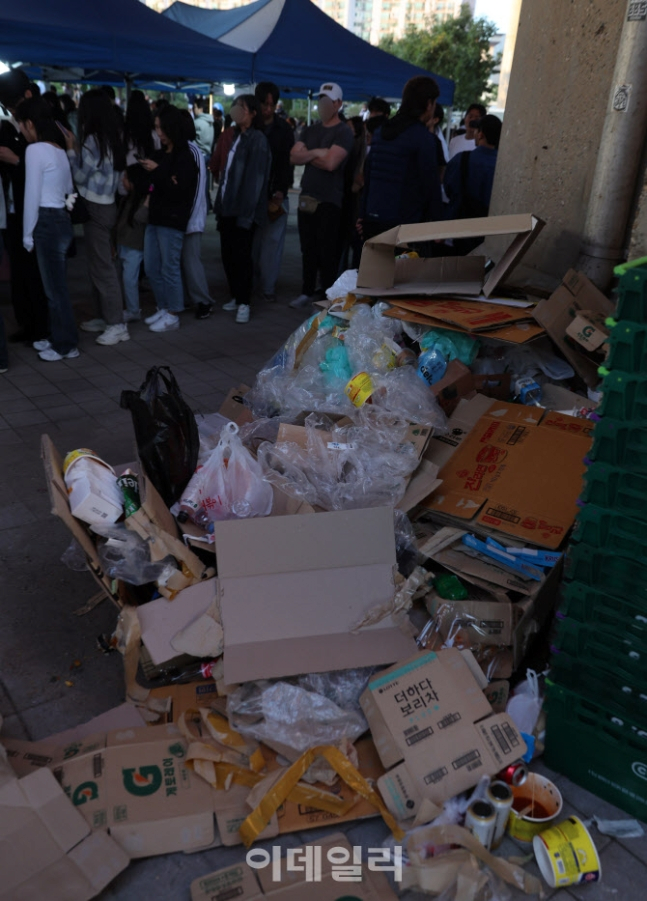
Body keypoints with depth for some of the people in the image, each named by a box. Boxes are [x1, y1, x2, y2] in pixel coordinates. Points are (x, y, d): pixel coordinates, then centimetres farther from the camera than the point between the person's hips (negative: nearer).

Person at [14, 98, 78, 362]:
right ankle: (58, 337, 23)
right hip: (61, 219, 9)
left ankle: (66, 345, 6)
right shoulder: (59, 150, 13)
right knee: (56, 285, 14)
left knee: (55, 287, -2)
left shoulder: (35, 150, -12)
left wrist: (27, 233, -8)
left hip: (47, 222, -9)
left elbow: (32, 196, -13)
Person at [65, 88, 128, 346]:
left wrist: (71, 150, -1)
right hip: (105, 205, 9)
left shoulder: (92, 140, -14)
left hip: (96, 208, -9)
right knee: (98, 263, 14)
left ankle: (117, 324, -6)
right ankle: (105, 317, 21)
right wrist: (77, 148, 12)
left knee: (102, 265, -7)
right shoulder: (110, 138, 11)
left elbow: (81, 176, -8)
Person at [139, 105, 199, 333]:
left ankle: (173, 315, 7)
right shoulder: (162, 154, 15)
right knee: (151, 268, 11)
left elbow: (178, 191, -15)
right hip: (155, 217, 8)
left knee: (170, 269, -2)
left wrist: (156, 172, -18)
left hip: (172, 221, -8)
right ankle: (163, 308, 24)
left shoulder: (185, 157, -7)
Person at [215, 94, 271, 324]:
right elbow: (225, 172, 15)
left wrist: (246, 214, -19)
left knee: (241, 256, -3)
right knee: (227, 254, 10)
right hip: (227, 208, 8)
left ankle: (244, 303, 6)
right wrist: (220, 204, 9)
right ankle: (236, 297, 22)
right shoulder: (235, 137, 16)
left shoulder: (257, 140, -8)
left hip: (243, 210, -8)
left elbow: (255, 179, -14)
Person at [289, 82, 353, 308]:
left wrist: (306, 156, -4)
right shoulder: (310, 130, 15)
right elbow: (294, 157, 2)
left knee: (327, 252, -3)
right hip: (307, 198, 7)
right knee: (308, 249, 12)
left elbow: (330, 163, -19)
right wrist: (316, 153, -13)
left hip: (330, 201, -6)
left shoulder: (344, 132, -6)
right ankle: (307, 292, 21)